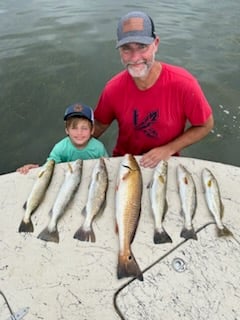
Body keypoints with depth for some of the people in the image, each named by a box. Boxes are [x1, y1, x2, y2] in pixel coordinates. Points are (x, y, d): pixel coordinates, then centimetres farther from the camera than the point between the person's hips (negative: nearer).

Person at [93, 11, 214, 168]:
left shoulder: (183, 83, -23)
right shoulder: (113, 89, -16)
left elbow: (205, 125, -10)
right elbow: (100, 126, 1)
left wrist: (168, 149, -17)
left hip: (166, 161, 0)